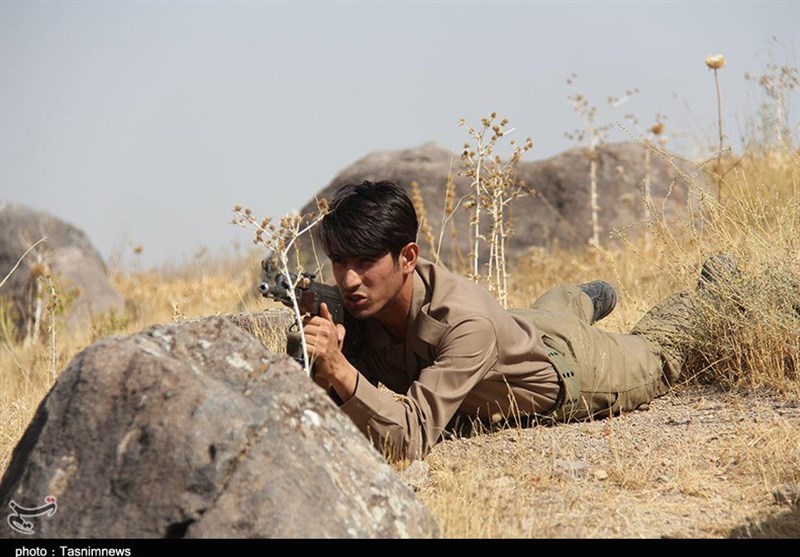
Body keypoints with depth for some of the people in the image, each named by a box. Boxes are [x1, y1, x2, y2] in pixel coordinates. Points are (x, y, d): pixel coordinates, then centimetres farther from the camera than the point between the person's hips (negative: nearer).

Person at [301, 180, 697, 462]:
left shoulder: (465, 321, -49)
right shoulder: (360, 301, -33)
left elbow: (412, 439, -55)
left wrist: (339, 369, -67)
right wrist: (323, 371, -50)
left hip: (566, 365, -4)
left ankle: (692, 306, 55)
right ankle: (588, 299, 68)